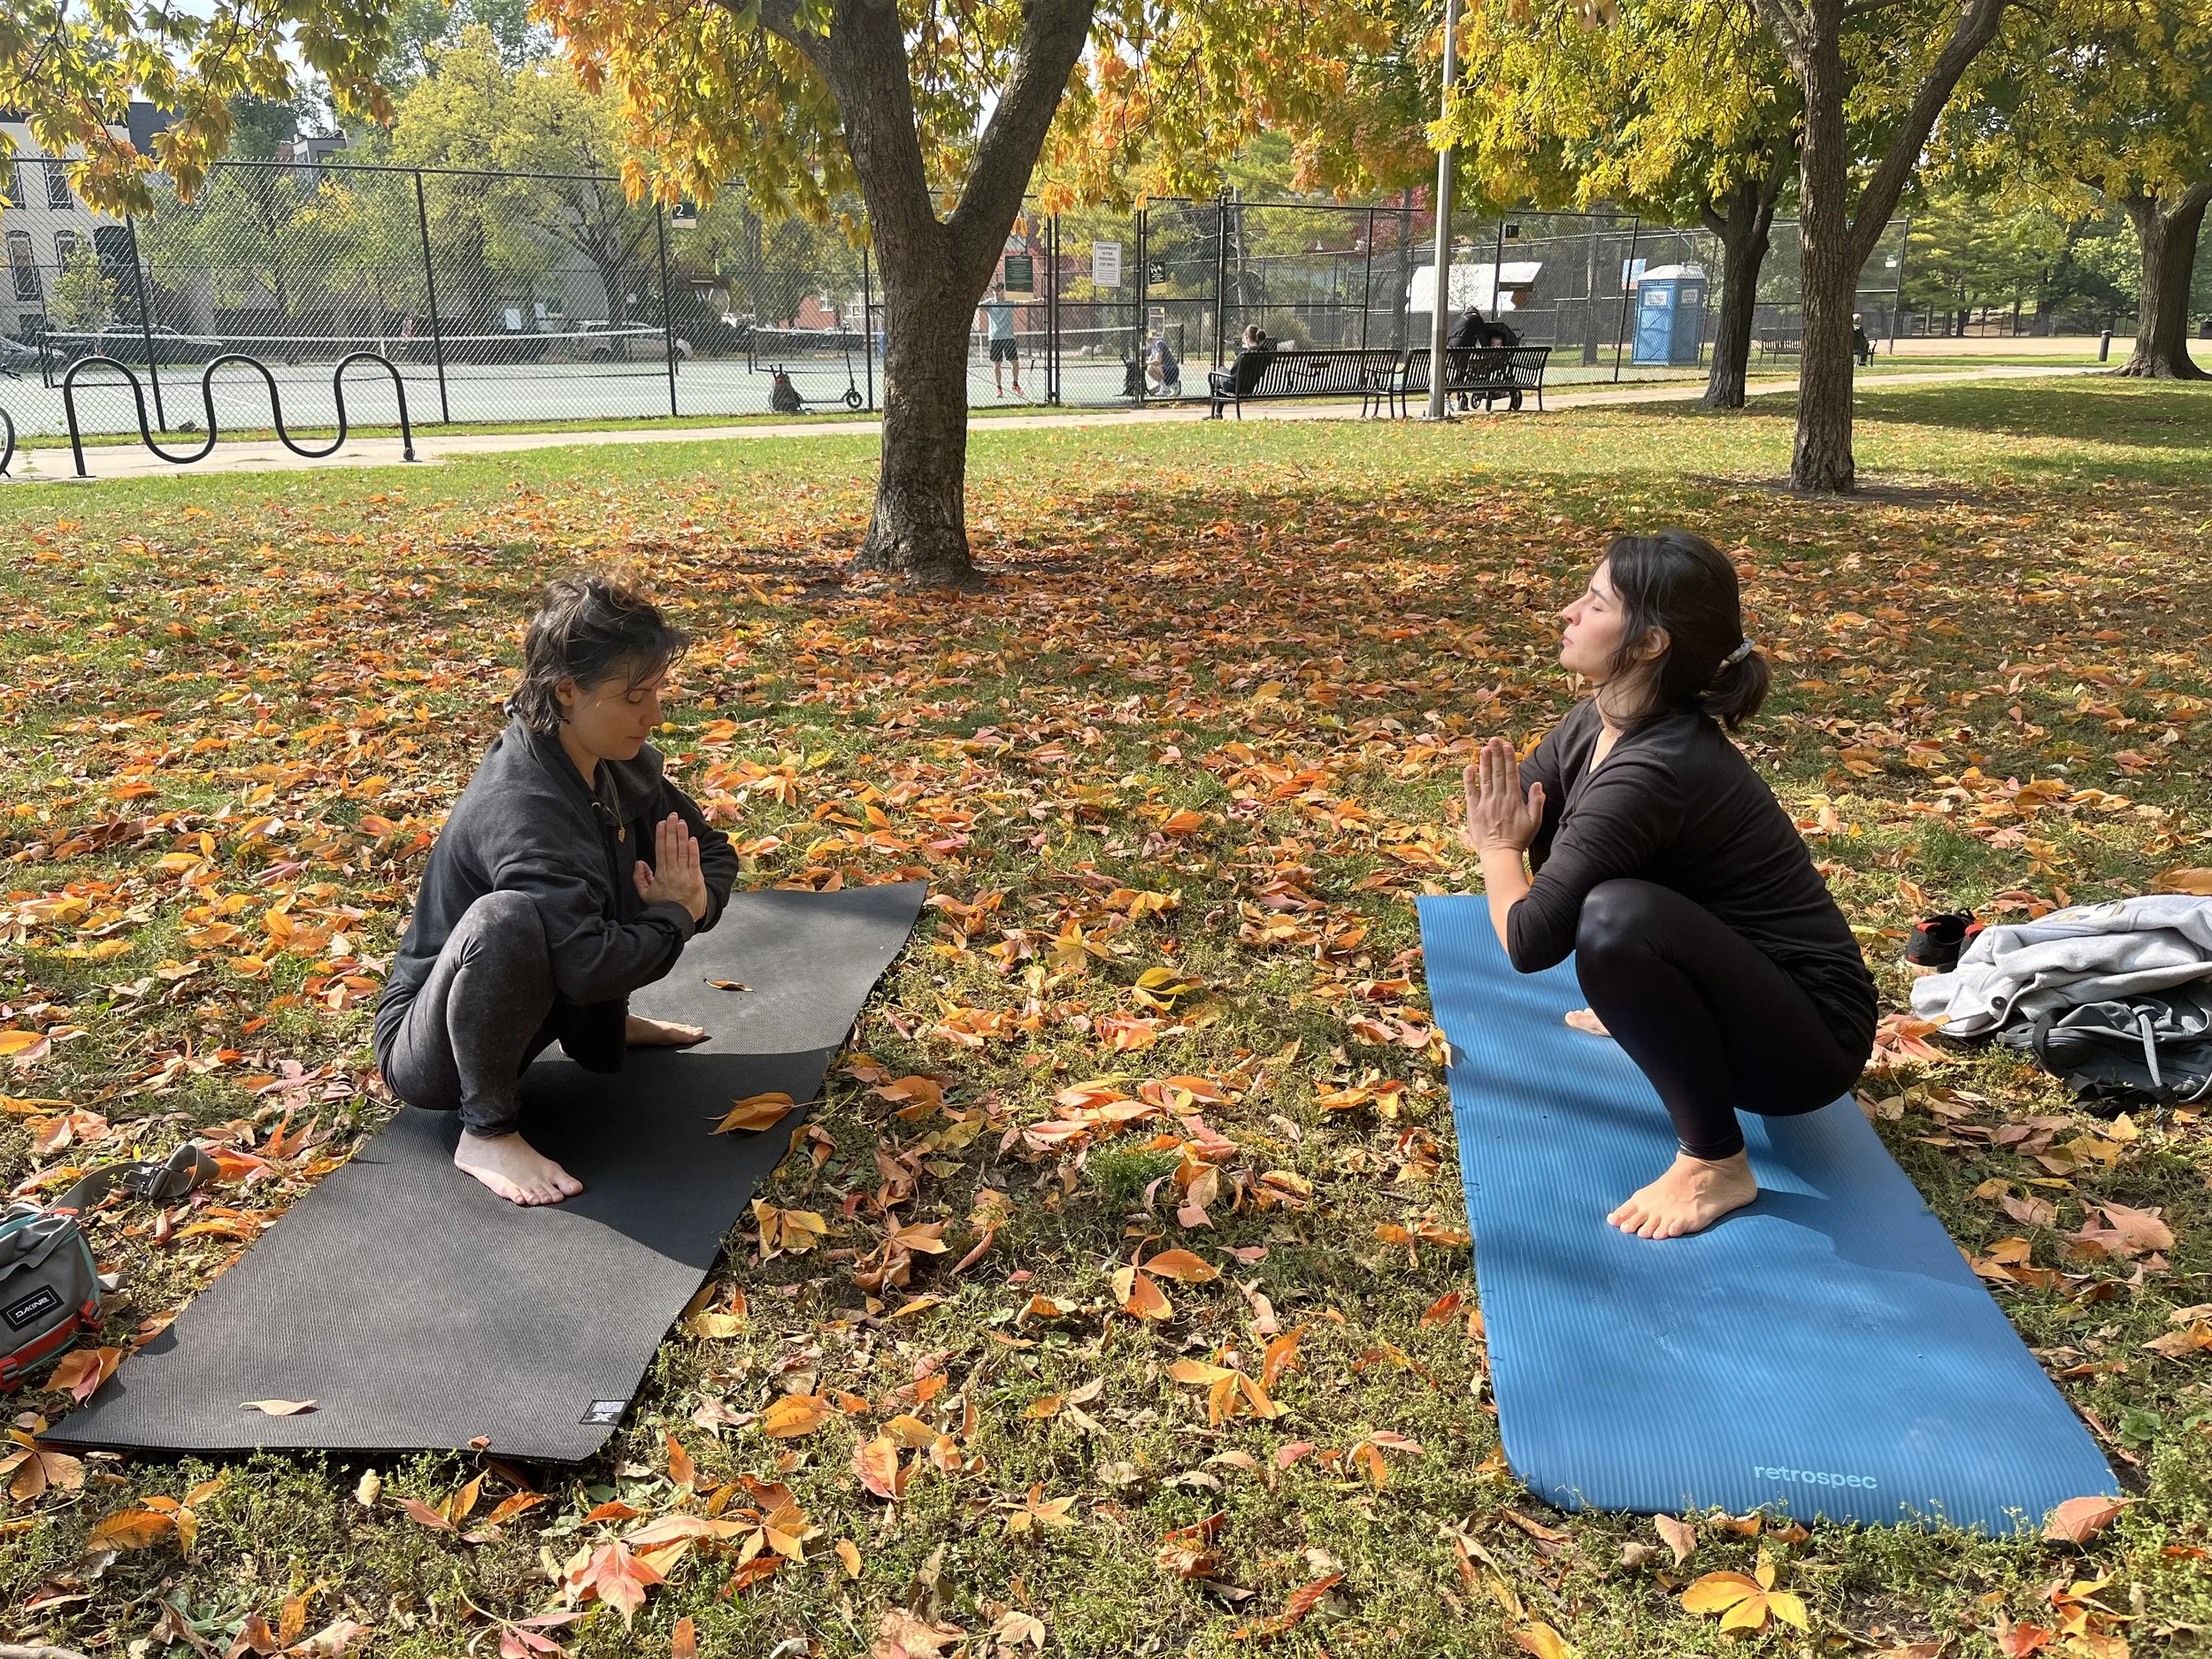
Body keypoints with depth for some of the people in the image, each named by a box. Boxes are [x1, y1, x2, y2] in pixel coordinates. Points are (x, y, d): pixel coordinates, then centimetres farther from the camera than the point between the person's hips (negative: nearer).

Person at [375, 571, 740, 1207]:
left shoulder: (616, 762, -7)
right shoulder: (522, 811, -33)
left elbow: (712, 851, 4)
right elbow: (588, 964, -41)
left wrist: (693, 898, -19)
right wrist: (672, 917, -23)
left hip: (526, 1000, 9)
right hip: (429, 1050, -8)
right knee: (511, 919, -40)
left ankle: (600, 1026, 17)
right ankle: (488, 1131, -20)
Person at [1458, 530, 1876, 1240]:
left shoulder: (1651, 770, -30)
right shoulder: (1604, 719, -4)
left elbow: (1529, 941, -28)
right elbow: (1492, 818, 7)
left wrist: (1501, 849, -9)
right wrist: (1509, 832, -16)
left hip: (1809, 1034, -8)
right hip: (1734, 982, 8)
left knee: (1616, 917, -35)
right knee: (1561, 849, 10)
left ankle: (1716, 1163, -16)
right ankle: (1644, 1012, 28)